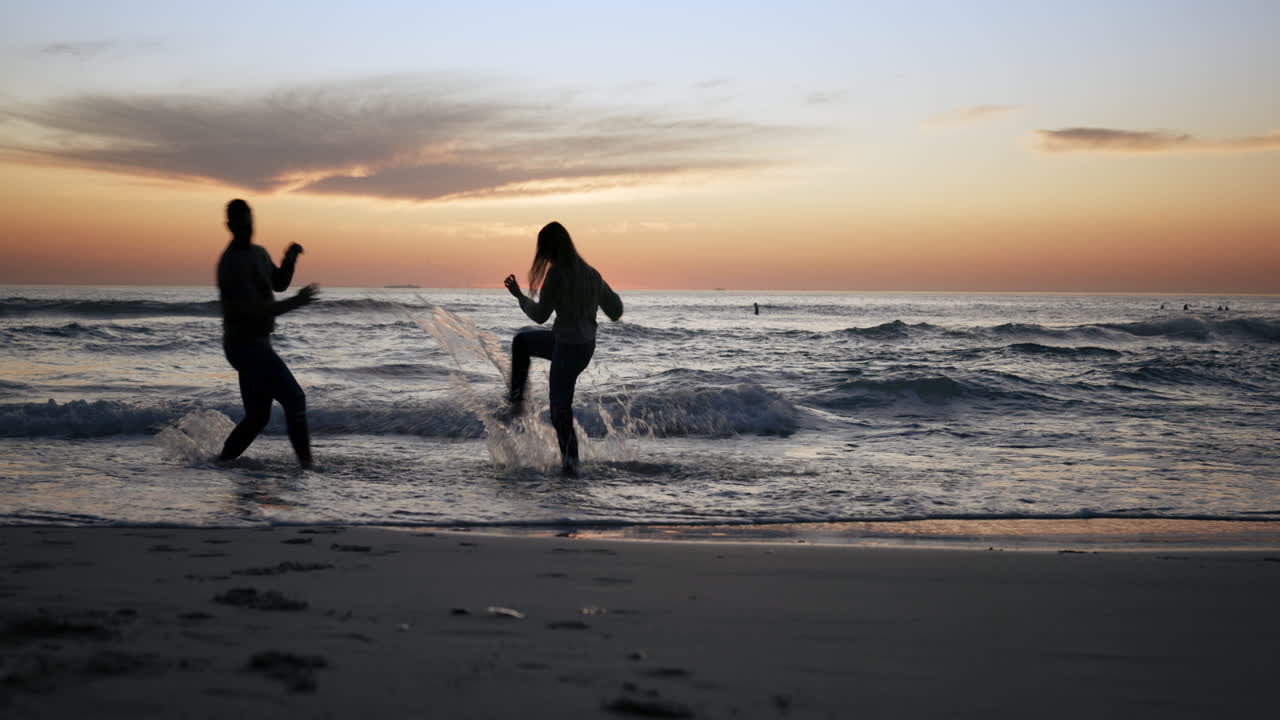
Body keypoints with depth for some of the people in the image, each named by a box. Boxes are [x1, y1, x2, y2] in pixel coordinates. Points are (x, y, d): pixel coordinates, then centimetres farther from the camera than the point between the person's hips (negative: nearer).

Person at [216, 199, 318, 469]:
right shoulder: (232, 263, -18)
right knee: (295, 399, -10)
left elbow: (279, 283, 22)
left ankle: (222, 461, 20)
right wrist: (295, 303, -21)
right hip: (247, 346, -10)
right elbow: (252, 310, -24)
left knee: (257, 417, 14)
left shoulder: (258, 253, 12)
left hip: (257, 345, 10)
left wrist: (290, 259, 3)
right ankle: (305, 462, -6)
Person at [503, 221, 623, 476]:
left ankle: (570, 462, 5)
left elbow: (540, 315, -12)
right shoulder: (590, 274, 2)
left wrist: (519, 295, 4)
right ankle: (517, 399, 29)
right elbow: (615, 311, 7)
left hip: (569, 347, -8)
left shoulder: (557, 274, -18)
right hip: (586, 343, 8)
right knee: (521, 341, 26)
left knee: (561, 407, 2)